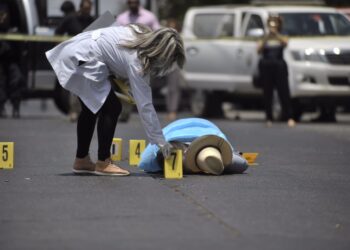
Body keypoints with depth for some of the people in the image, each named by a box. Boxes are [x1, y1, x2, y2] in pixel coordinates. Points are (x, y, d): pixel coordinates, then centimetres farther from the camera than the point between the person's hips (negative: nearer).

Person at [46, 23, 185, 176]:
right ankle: (103, 163, 0)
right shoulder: (136, 60, -21)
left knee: (92, 108, 19)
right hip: (81, 59, -10)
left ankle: (81, 161, 28)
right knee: (112, 108, -7)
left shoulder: (142, 36, 1)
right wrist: (159, 140, -17)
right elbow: (144, 105, -20)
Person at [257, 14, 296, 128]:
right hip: (266, 66, 1)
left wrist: (276, 34, -26)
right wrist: (267, 37, -20)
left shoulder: (281, 38, 7)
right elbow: (259, 50, -10)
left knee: (284, 92, -7)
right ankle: (269, 118, 9)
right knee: (267, 93, 2)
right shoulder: (265, 39, 8)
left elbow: (285, 43, -16)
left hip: (279, 67, -1)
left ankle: (290, 118, -9)